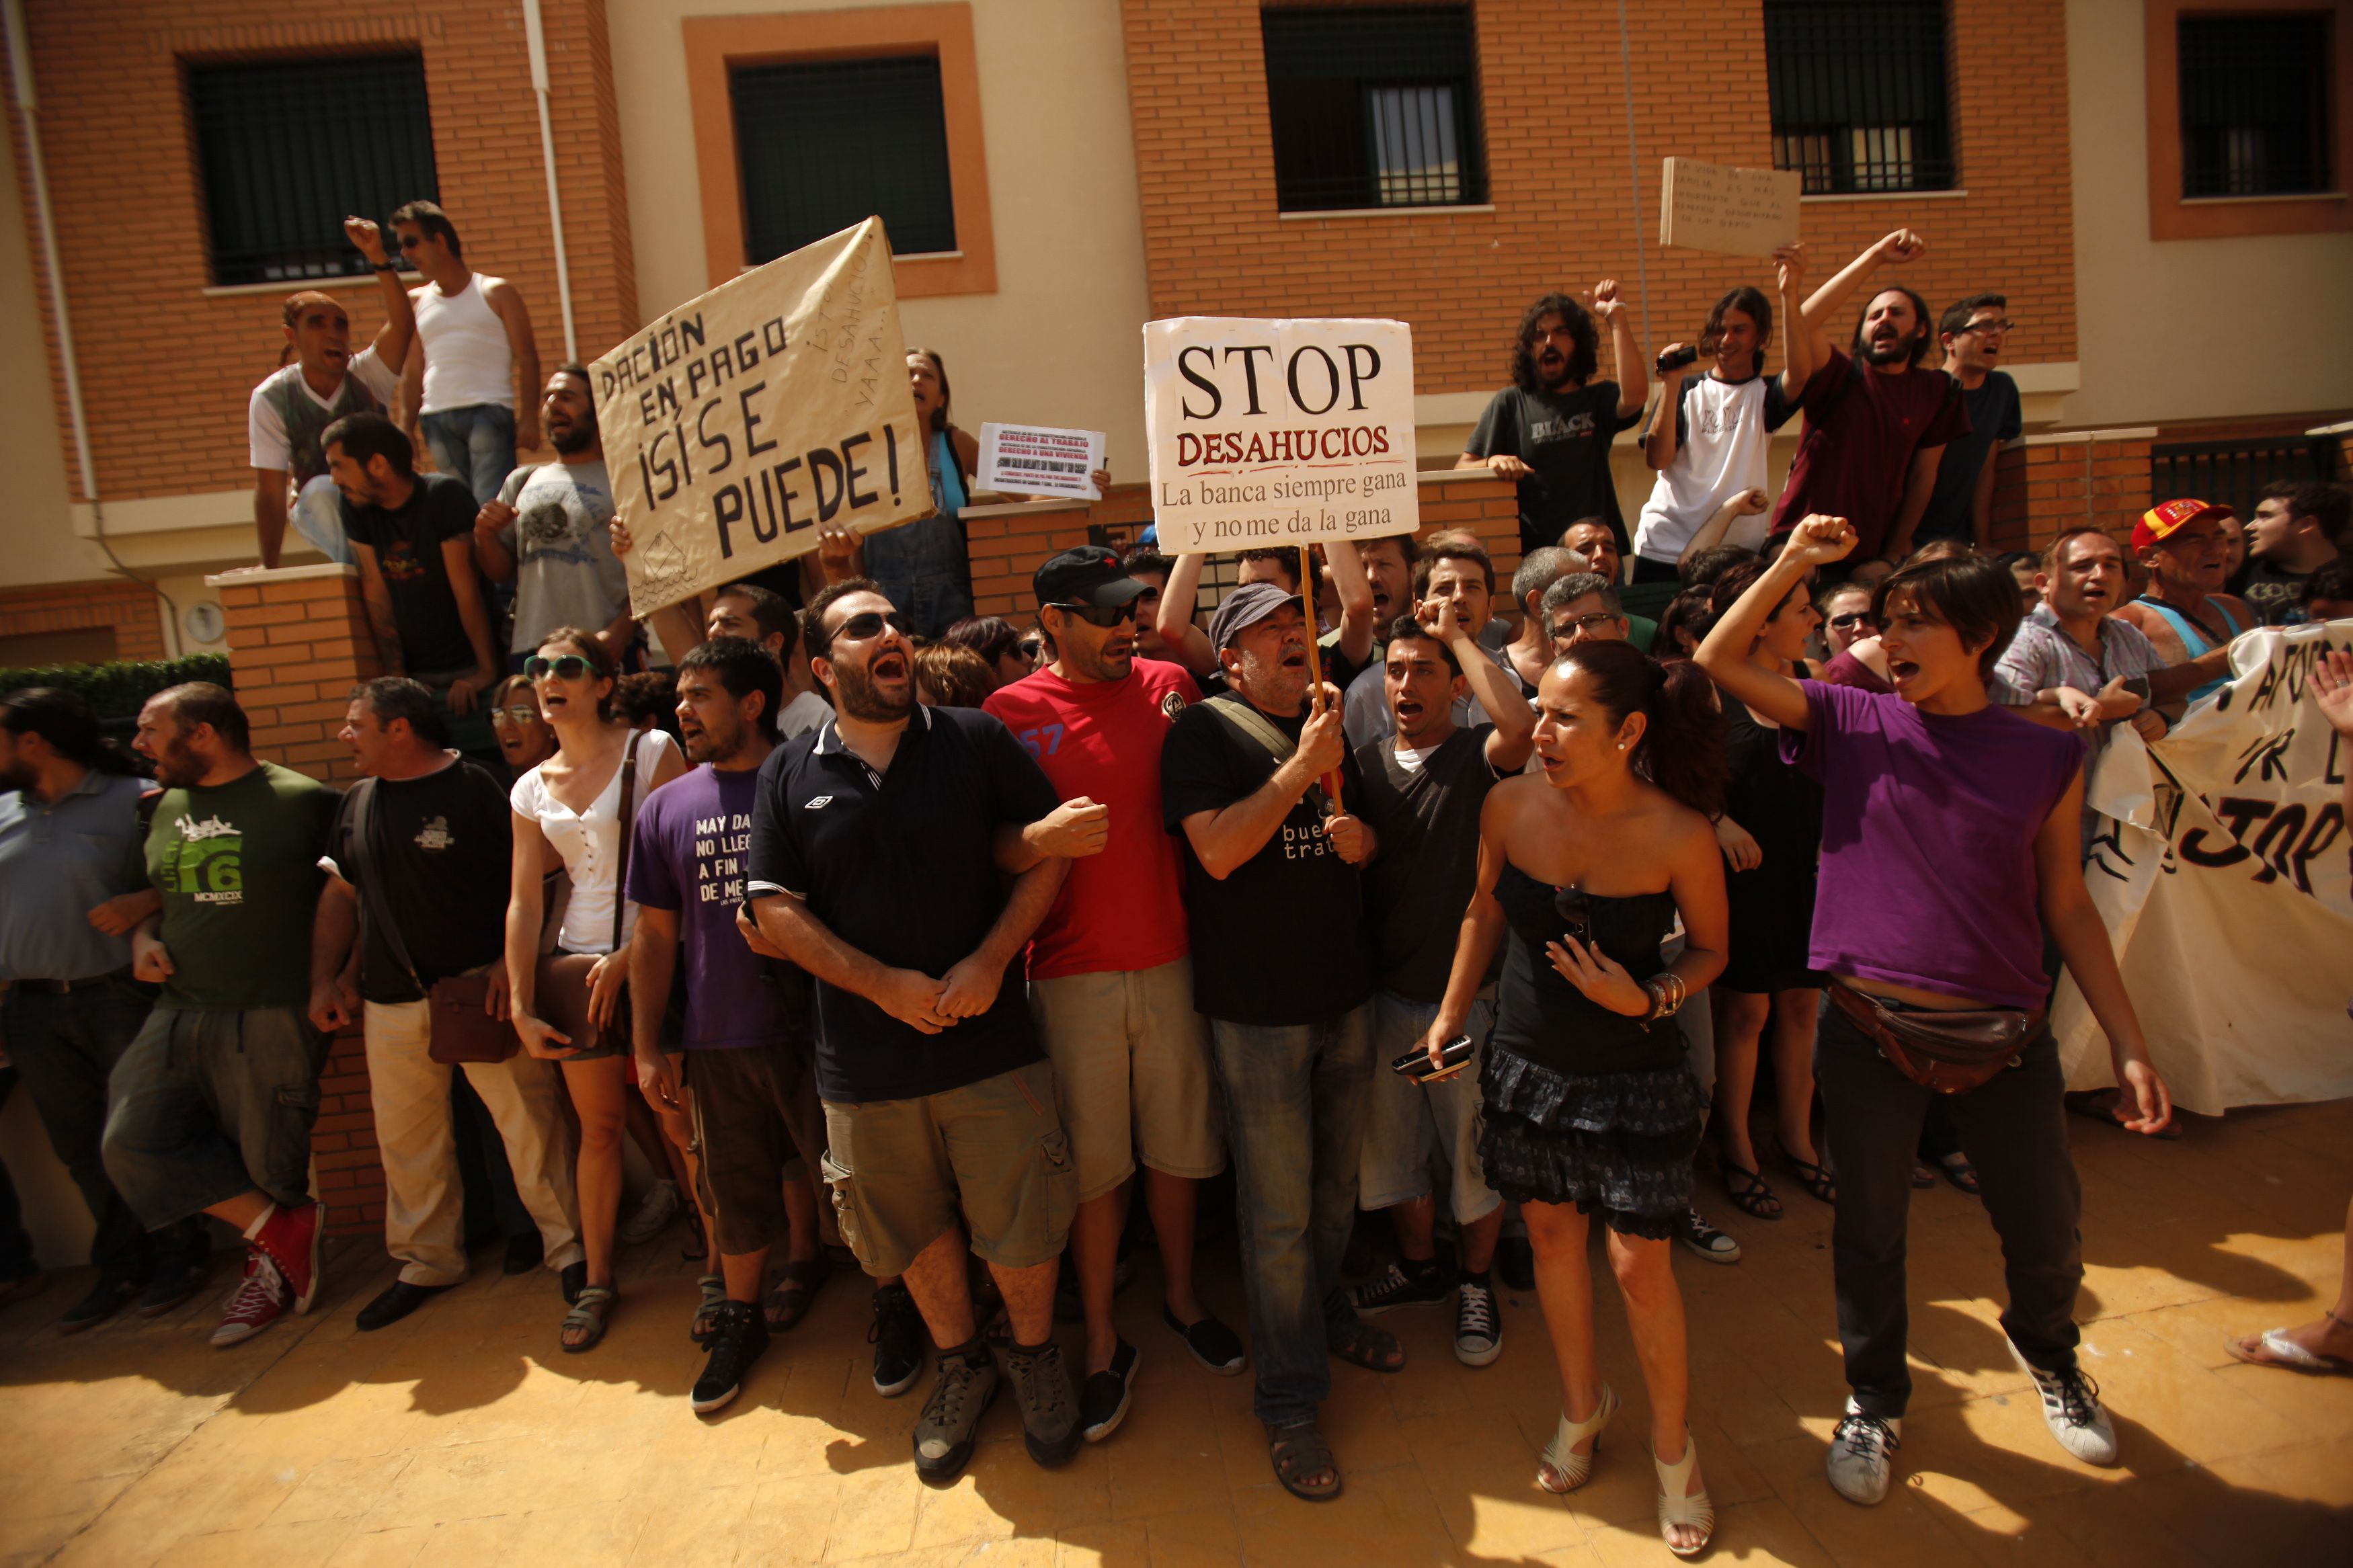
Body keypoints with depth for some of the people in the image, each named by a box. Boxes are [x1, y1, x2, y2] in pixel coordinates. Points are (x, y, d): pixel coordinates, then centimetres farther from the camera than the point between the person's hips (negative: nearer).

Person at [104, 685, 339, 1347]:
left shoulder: (303, 801, -10)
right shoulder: (168, 808, 12)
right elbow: (155, 895, 26)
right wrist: (143, 938, 6)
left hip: (270, 1019, -7)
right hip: (179, 1012, 7)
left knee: (270, 1165, 2)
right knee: (133, 1143, -5)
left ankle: (274, 1270, 27)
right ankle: (283, 1234, 6)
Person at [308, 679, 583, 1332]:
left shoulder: (474, 787, -8)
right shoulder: (358, 803, 12)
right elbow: (340, 896, 18)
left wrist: (512, 961, -17)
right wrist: (328, 980, 11)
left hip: (479, 986, -6)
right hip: (392, 1001, 7)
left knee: (529, 1120, -3)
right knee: (405, 1135, 15)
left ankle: (568, 1247, 11)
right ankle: (427, 1261, 32)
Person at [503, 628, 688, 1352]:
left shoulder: (651, 751, -5)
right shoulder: (532, 789, 10)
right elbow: (524, 903, 9)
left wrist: (629, 957, -13)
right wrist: (521, 1007, 3)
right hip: (577, 964, 4)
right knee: (600, 1126, 12)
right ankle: (596, 1281, 26)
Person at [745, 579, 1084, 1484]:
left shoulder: (976, 741, -2)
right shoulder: (790, 774, 1)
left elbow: (1047, 851, -3)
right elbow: (775, 908, -2)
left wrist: (990, 961, -15)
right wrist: (885, 985, -12)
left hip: (990, 1041, -1)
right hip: (864, 1060, 2)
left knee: (1022, 1226, 9)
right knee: (917, 1234, 18)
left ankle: (1035, 1356, 37)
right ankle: (960, 1366, 43)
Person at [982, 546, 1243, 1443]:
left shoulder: (1168, 687, 4)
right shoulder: (1011, 713, -3)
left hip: (1170, 958, 3)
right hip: (1073, 973, -2)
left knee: (1177, 1145, 15)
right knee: (1094, 1164, 7)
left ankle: (1182, 1300, 38)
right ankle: (1102, 1343, 26)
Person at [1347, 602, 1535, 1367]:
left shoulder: (1478, 757, -6)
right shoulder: (1366, 763, 6)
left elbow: (1521, 723, -30)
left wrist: (1457, 635, -20)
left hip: (1467, 990, -4)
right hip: (1388, 992, 4)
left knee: (1475, 1151, 10)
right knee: (1393, 1145, 17)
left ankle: (1476, 1283, 33)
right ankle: (1421, 1266, 40)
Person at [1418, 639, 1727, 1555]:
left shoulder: (1681, 835, -21)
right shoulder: (1510, 807, -13)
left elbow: (1710, 948, -4)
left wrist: (1647, 999, -22)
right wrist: (1449, 1016, 8)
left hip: (1635, 1076, -3)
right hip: (1527, 1063, 3)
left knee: (1639, 1262, 4)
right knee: (1552, 1232, 17)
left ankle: (1673, 1447, 31)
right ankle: (1582, 1407, 41)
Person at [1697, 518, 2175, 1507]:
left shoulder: (2047, 758, 2)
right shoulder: (1854, 724, -1)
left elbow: (2067, 908, 6)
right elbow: (1719, 660, -6)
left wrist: (2128, 1044, 4)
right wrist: (1795, 562, -11)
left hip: (2005, 1035, 1)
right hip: (1869, 1028, -1)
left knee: (2048, 1231, 15)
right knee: (1869, 1229, 12)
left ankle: (2045, 1352, 50)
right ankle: (1874, 1400, 37)